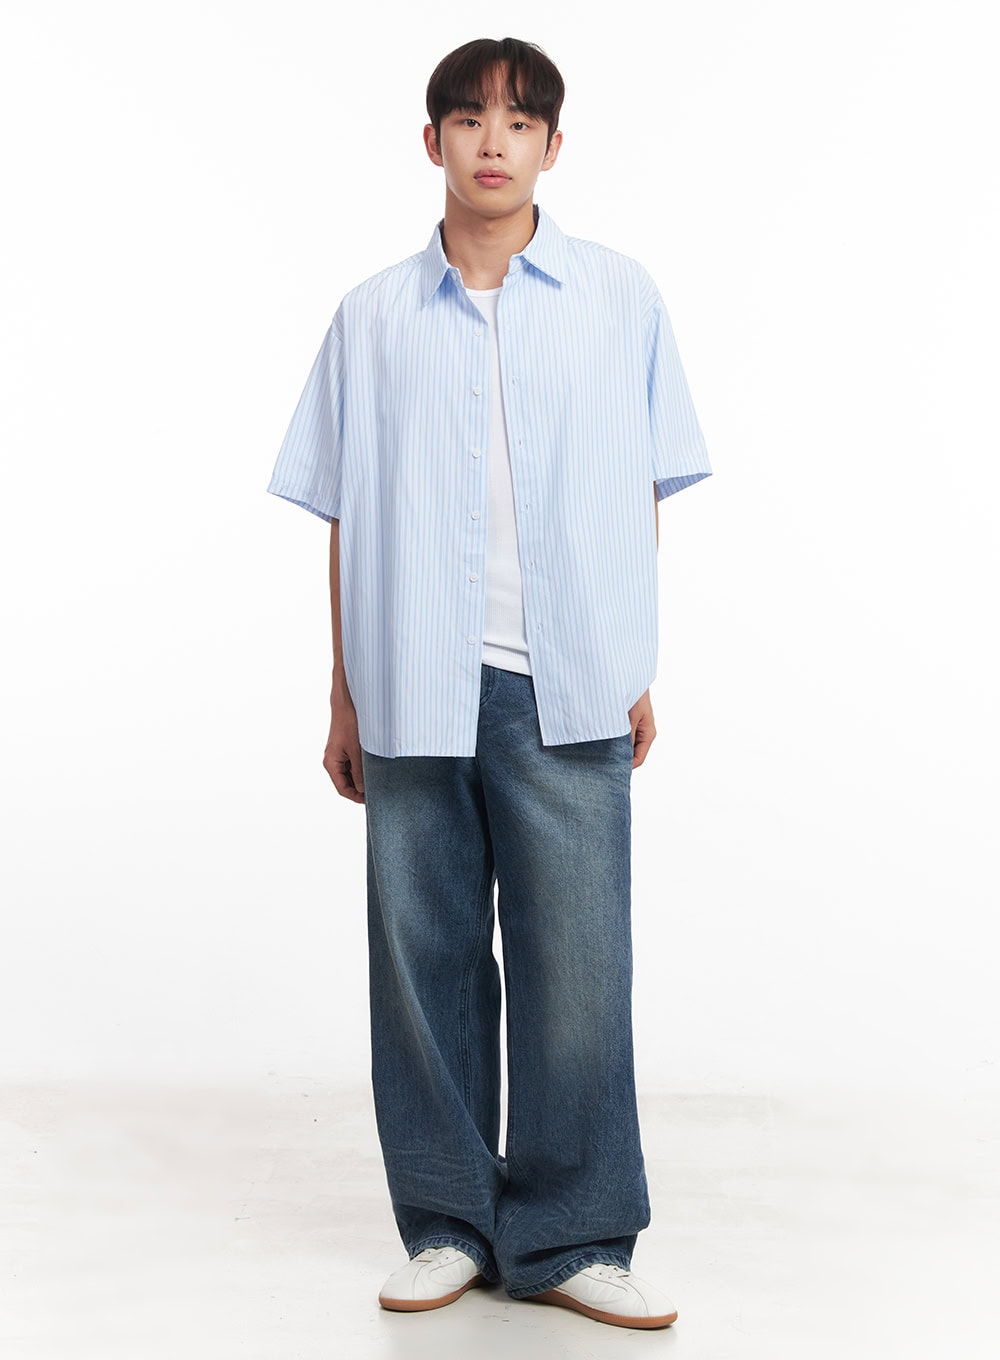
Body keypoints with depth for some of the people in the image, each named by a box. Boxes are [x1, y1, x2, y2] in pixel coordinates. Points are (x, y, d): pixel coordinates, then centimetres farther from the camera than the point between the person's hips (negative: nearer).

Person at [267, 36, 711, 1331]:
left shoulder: (619, 297, 8)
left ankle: (569, 1236, 12)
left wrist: (636, 669, 5)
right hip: (414, 689, 1)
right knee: (425, 956, 6)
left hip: (565, 689, -1)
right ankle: (448, 1223, 19)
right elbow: (346, 518, 10)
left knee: (574, 963, -1)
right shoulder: (374, 316, 9)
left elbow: (642, 495, 9)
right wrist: (345, 695, 9)